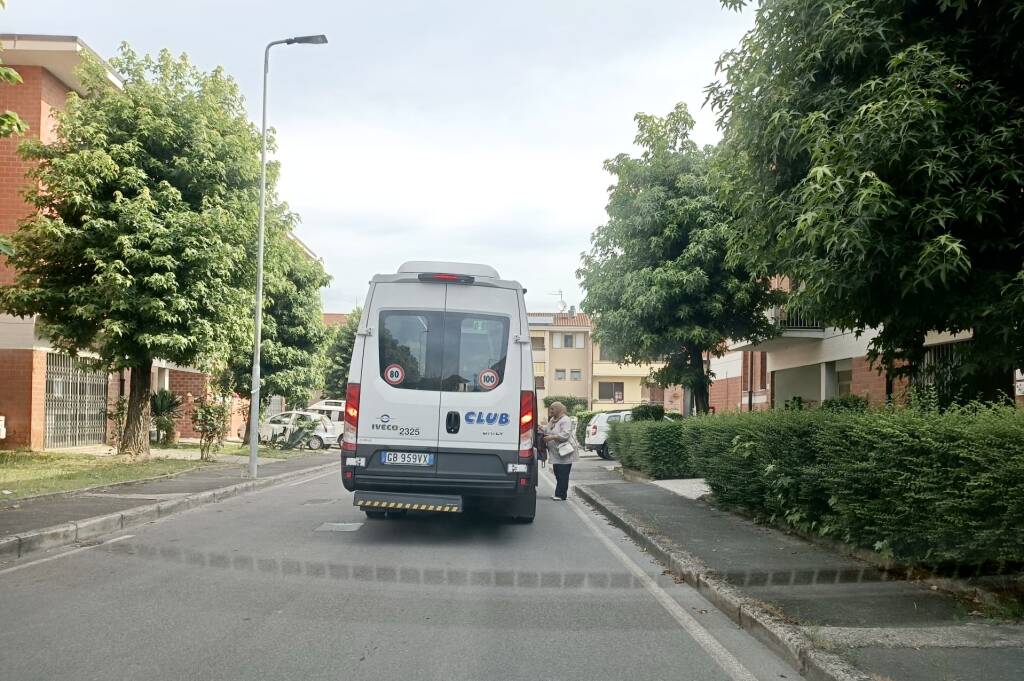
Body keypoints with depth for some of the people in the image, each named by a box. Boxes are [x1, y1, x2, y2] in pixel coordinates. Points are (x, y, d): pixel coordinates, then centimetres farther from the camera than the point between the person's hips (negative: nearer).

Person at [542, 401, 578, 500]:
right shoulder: (552, 419, 16)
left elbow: (565, 435, -22)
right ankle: (559, 494, 15)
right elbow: (548, 431, 27)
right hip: (556, 452, 9)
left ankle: (561, 495, -5)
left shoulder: (565, 420, -12)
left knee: (563, 475, -7)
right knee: (557, 474, 9)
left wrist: (551, 437, -24)